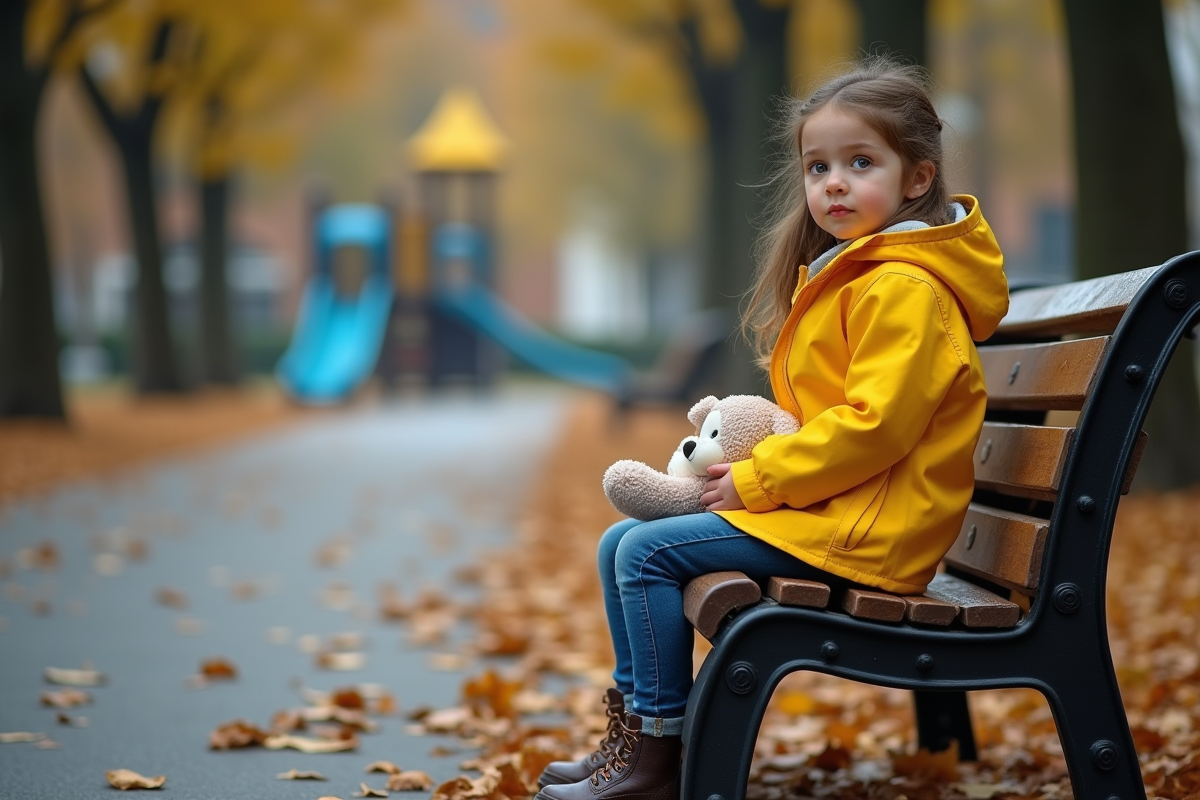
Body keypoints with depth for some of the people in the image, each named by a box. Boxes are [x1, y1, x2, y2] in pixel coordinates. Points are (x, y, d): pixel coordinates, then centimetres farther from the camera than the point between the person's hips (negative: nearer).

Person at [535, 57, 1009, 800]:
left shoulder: (904, 289, -16)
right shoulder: (842, 273, 18)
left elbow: (873, 426, -23)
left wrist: (757, 481, -16)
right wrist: (752, 456, 6)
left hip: (862, 530, -11)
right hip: (821, 505, 11)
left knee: (650, 551, -18)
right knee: (620, 543, 8)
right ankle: (632, 732, 14)